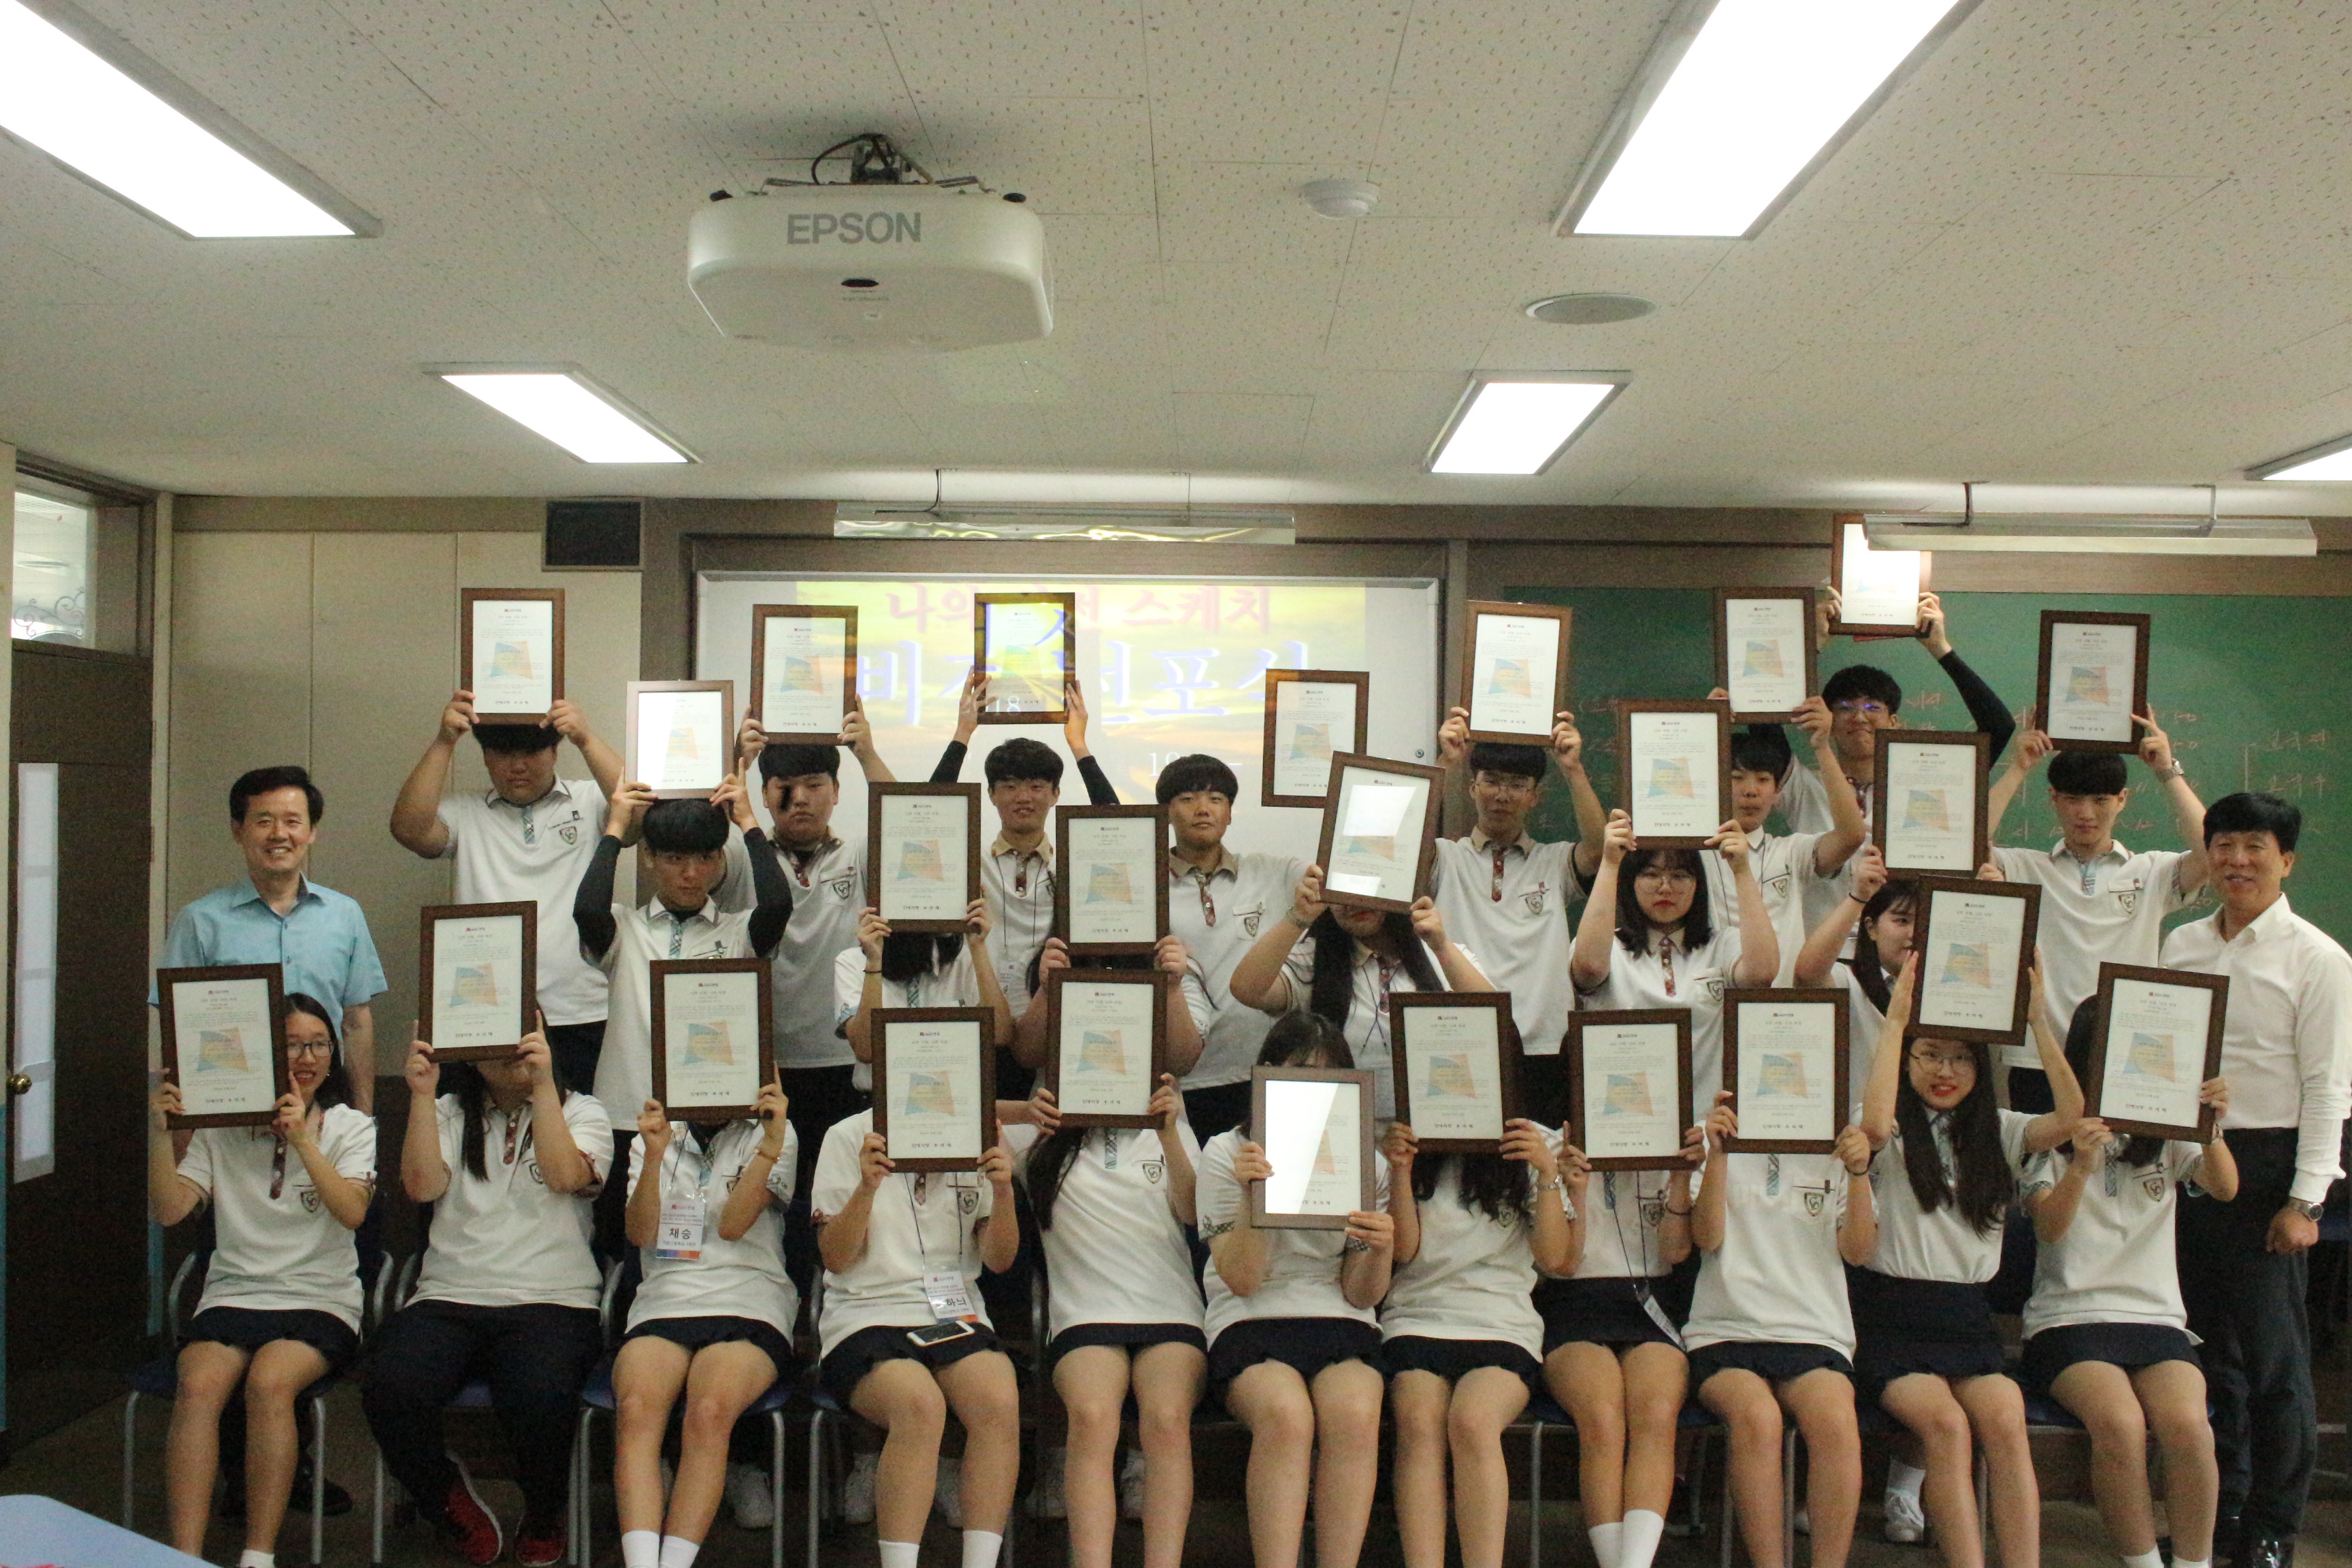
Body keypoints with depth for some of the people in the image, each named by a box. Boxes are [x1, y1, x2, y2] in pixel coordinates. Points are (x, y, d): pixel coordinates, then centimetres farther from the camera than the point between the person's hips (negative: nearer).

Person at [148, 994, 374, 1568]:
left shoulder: (349, 1126, 7)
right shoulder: (220, 1128, 11)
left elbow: (352, 1212, -11)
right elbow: (168, 1210, 0)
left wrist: (302, 1140, -20)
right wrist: (160, 1135, -12)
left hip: (321, 1300, -1)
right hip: (232, 1296, 2)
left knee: (269, 1381, -32)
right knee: (198, 1385, -30)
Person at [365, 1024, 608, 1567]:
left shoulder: (581, 1112, 13)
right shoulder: (449, 1114, 18)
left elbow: (566, 1176, -9)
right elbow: (421, 1185, -1)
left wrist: (543, 1084, -13)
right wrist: (422, 1094, -8)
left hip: (550, 1301, -2)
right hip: (449, 1299, 2)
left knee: (539, 1396, -34)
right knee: (390, 1389, -29)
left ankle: (543, 1516, 0)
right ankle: (448, 1500, 3)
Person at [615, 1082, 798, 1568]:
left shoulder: (769, 1135, 15)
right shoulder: (651, 1142, 22)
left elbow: (732, 1225, -1)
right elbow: (640, 1234, 5)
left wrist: (772, 1144, -11)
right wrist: (655, 1155, -8)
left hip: (747, 1308, -2)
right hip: (663, 1307, 2)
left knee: (710, 1411, -33)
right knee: (635, 1407, -31)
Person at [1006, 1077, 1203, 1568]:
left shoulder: (1168, 1132, 22)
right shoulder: (1043, 1141, 19)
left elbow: (1192, 1211, 5)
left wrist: (1169, 1133, -9)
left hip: (1171, 1315, 1)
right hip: (1084, 1320, -1)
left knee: (1168, 1419, -31)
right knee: (1092, 1417, -32)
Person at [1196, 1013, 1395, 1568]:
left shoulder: (1367, 1163, 12)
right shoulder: (1226, 1153, 6)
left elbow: (1360, 1294, 6)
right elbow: (1242, 1280, -4)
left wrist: (1381, 1250, -16)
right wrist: (1251, 1194, -19)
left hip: (1340, 1322, 2)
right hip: (1250, 1322, -2)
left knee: (1355, 1414, -31)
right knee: (1285, 1413, -34)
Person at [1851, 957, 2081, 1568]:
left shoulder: (1997, 1133, 14)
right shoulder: (1896, 1132, 3)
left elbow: (2069, 1118, -4)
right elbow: (1874, 1124, -22)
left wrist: (2039, 1019, -8)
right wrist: (1895, 1018, -16)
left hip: (1967, 1318, 3)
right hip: (1893, 1317, -3)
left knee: (2005, 1419, -26)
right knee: (1945, 1421, -29)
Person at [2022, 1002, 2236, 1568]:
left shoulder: (2168, 1139, 15)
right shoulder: (2054, 1140, 6)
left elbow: (2225, 1188, -6)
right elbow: (2048, 1228, -11)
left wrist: (2212, 1127, -26)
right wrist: (2082, 1165, -30)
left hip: (2157, 1318, 2)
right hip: (2069, 1318, -2)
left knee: (2187, 1425, -28)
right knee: (2119, 1423, -31)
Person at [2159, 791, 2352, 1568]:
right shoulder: (2181, 945, 9)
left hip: (2265, 1161, -5)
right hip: (2185, 1157, 5)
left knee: (2273, 1355, -1)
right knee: (2208, 1345, 12)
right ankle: (2217, 1502, 25)